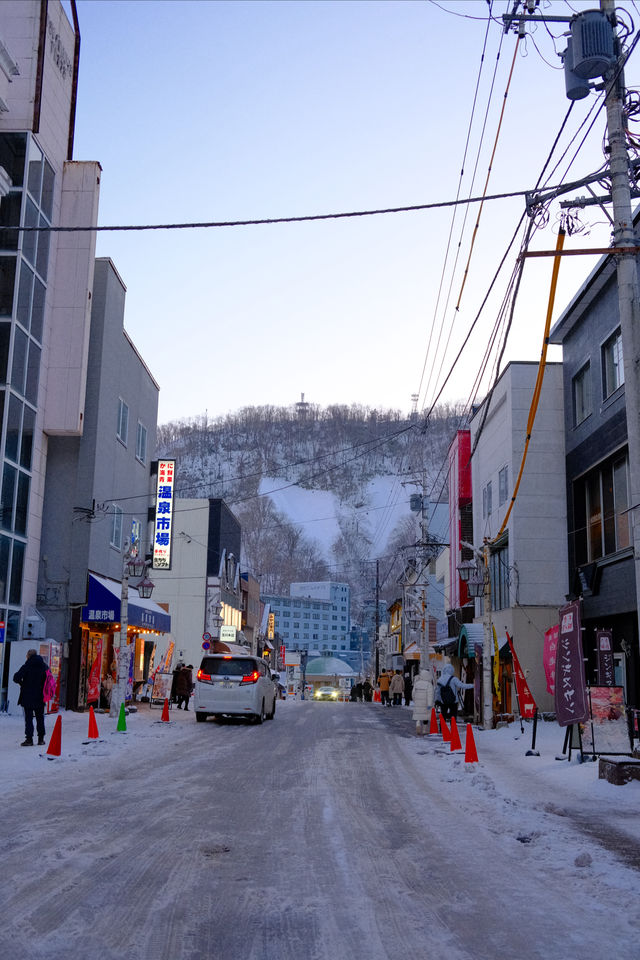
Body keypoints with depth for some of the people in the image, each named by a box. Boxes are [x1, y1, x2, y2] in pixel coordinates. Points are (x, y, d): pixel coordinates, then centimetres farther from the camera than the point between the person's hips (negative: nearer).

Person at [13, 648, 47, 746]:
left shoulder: (27, 666, -11)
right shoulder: (44, 666, 5)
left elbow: (16, 677, -18)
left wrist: (21, 683, 1)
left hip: (28, 697, -4)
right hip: (40, 698, 4)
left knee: (28, 718, 0)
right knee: (40, 718, 12)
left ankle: (29, 739, -4)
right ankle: (41, 739, 14)